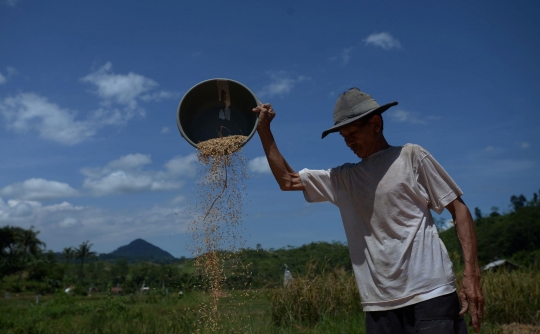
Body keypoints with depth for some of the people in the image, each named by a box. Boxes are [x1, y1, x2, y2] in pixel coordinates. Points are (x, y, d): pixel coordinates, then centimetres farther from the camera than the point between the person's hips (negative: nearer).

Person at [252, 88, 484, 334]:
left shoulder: (410, 156, 2)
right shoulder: (343, 178, 14)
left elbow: (459, 210, 1)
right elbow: (287, 180, 18)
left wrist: (471, 274, -9)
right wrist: (263, 129, 14)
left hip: (429, 294, -4)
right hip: (379, 304, 4)